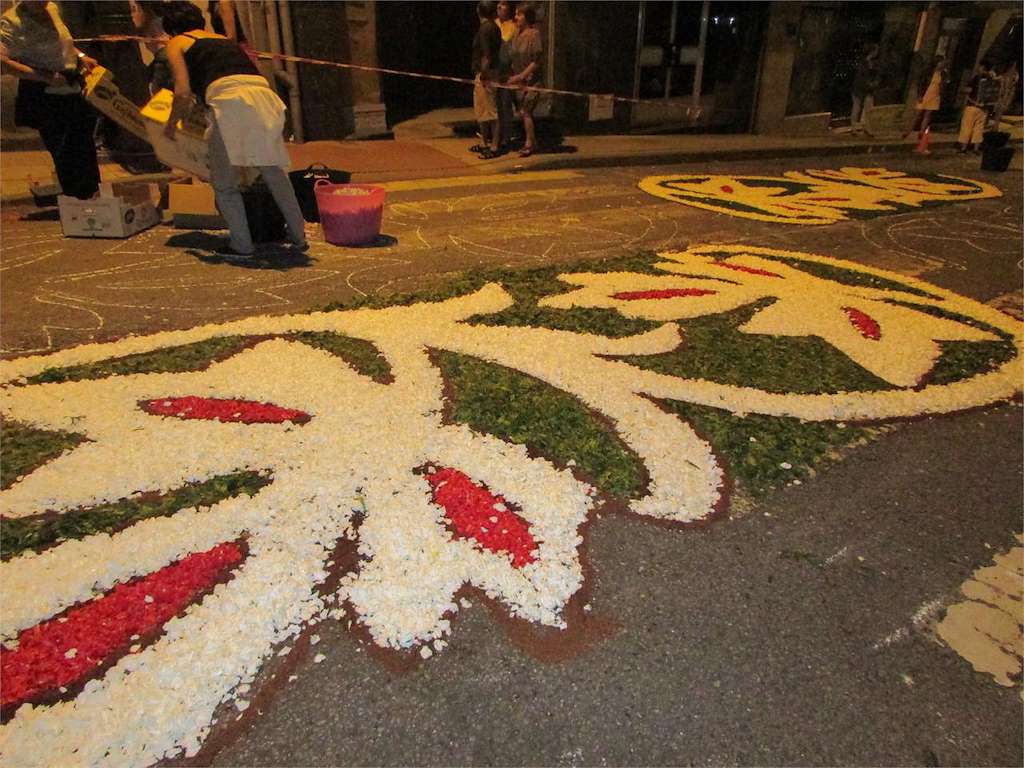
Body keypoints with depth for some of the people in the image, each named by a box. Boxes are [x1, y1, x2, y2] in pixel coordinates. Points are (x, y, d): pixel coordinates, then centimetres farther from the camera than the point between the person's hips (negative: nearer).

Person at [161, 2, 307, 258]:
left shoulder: (177, 43, 19)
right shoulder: (224, 39, 35)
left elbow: (183, 93, 6)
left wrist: (171, 124, 22)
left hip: (231, 102, -5)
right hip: (264, 94, 5)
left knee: (224, 183, 9)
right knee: (275, 174, 18)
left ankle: (242, 245, 9)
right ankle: (298, 237, 23)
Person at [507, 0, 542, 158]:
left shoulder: (534, 34, -12)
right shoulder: (518, 35, 9)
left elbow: (536, 62, -16)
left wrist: (521, 76, -19)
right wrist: (512, 74, 5)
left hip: (531, 80, -7)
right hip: (519, 80, 7)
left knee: (526, 111, -7)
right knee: (523, 111, 9)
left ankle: (529, 144, 2)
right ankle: (532, 142, 19)